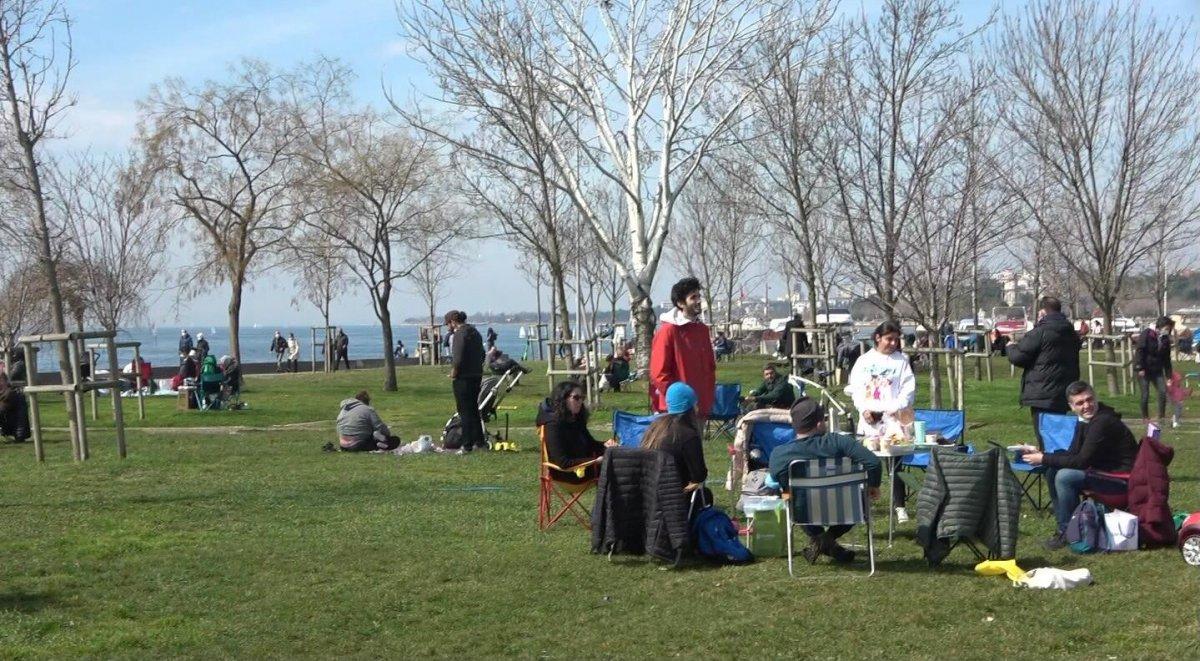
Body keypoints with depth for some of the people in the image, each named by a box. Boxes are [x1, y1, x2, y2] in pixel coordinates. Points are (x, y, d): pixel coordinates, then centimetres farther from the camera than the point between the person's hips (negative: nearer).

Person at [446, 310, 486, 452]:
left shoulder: (460, 333, -14)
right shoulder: (475, 332, 15)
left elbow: (458, 358, -23)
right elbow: (482, 354, 20)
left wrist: (453, 373, -11)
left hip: (463, 377, -9)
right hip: (477, 375, 9)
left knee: (464, 411, -4)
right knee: (473, 409, 18)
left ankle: (467, 445, -3)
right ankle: (479, 441, 23)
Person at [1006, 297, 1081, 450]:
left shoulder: (1040, 332, -13)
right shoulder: (1071, 333, 13)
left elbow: (1017, 357, -9)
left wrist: (1011, 347, 8)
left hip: (1043, 394, -8)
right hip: (1064, 394, 8)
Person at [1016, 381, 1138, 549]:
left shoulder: (1103, 422, -23)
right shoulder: (1085, 422, 6)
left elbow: (1081, 461, -25)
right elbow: (1072, 454, 10)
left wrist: (1044, 459, -17)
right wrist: (1040, 454, -4)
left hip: (1122, 478, -10)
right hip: (1103, 472, 10)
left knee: (1064, 477, -23)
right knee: (1052, 471, 2)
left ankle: (1067, 531, -10)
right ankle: (1062, 521, 8)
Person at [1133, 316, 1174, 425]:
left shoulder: (1165, 340, 5)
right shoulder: (1146, 334, -12)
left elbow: (1167, 359, 9)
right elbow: (1139, 351, -16)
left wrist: (1169, 377, 7)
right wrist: (1140, 368, -22)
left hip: (1157, 370, 5)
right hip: (1144, 370, -5)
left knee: (1163, 391, -6)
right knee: (1145, 394, -4)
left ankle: (1162, 416, 4)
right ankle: (1145, 417, 9)